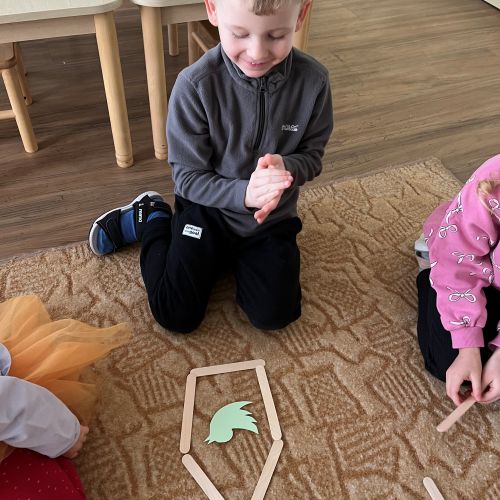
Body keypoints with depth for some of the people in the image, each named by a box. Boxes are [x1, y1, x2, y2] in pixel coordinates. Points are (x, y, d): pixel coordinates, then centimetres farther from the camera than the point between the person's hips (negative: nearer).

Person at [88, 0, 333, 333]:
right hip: (208, 209, -2)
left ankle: (228, 256, 21)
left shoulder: (313, 81, -17)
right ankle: (151, 219, 22)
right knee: (176, 316, -2)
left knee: (274, 315, -7)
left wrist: (286, 167, -27)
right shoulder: (195, 85, -24)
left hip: (272, 218, 3)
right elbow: (188, 178, -16)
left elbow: (312, 155, -3)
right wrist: (244, 193, -34)